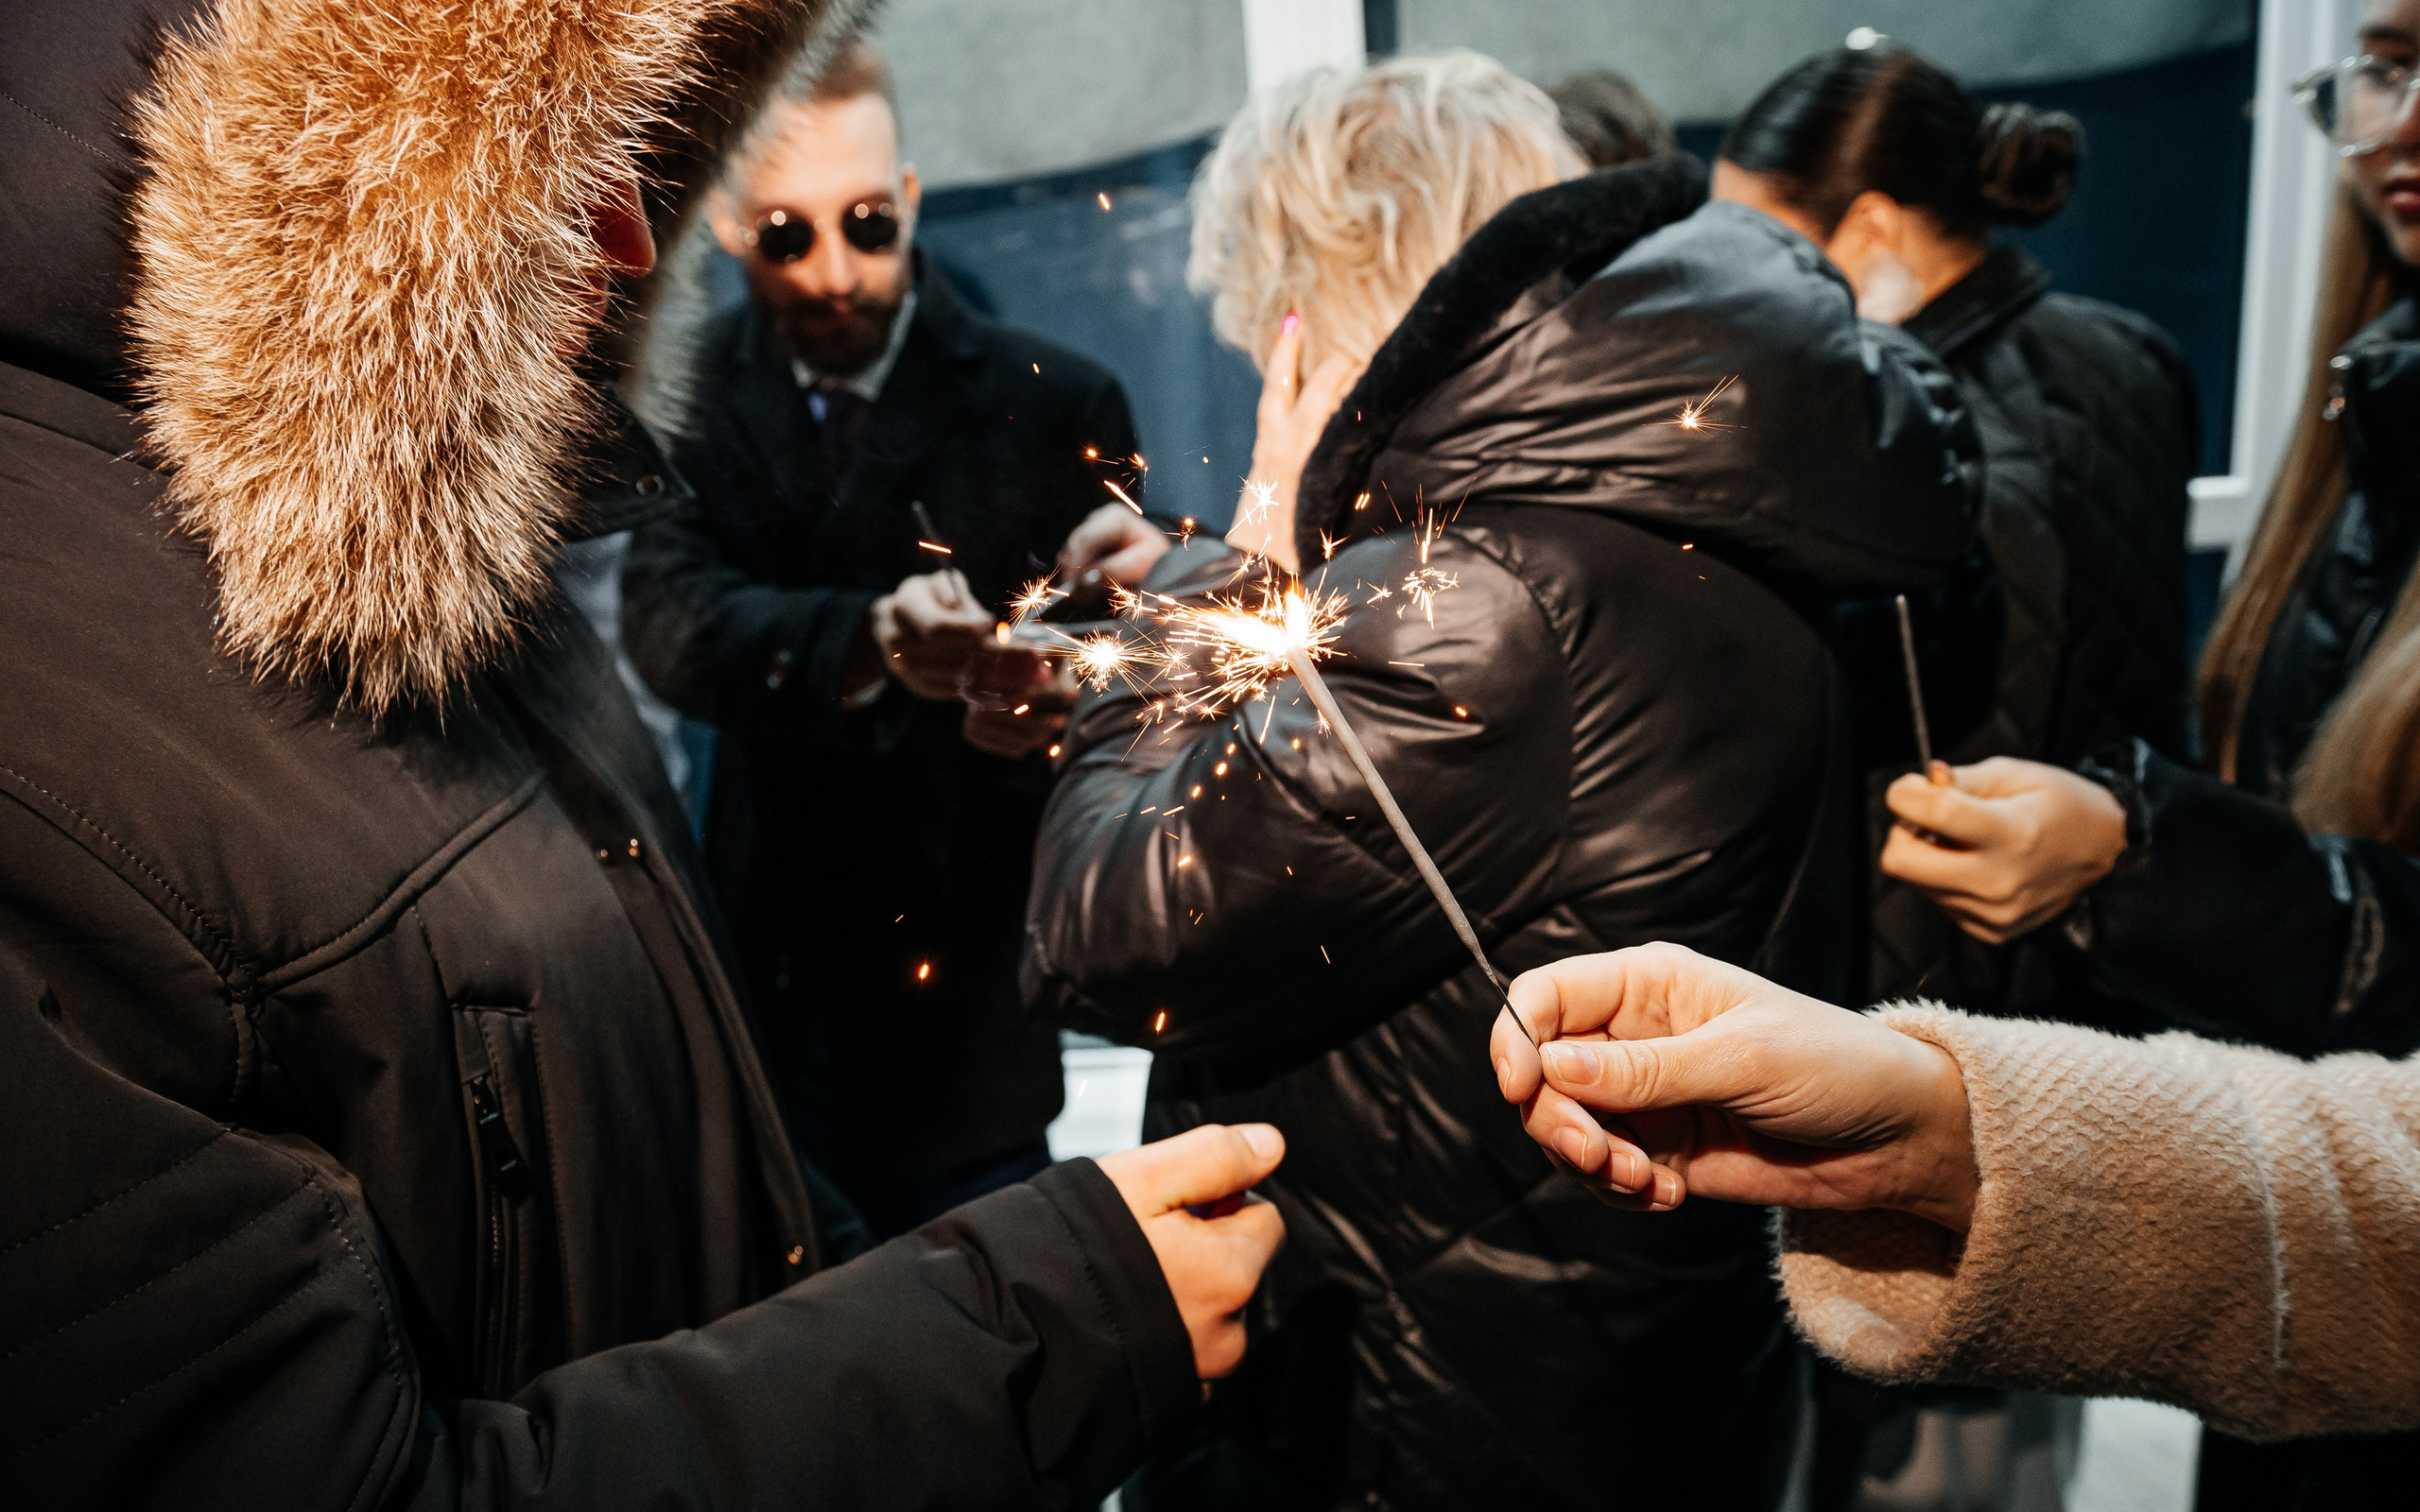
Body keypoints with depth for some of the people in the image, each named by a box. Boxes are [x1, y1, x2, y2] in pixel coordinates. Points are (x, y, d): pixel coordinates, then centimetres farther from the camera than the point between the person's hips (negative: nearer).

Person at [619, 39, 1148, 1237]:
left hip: (964, 1012, -2)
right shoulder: (690, 396, -1)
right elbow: (671, 620, -17)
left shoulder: (1052, 403, -7)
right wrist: (866, 643, -37)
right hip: (757, 990, 3)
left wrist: (1049, 707, -29)